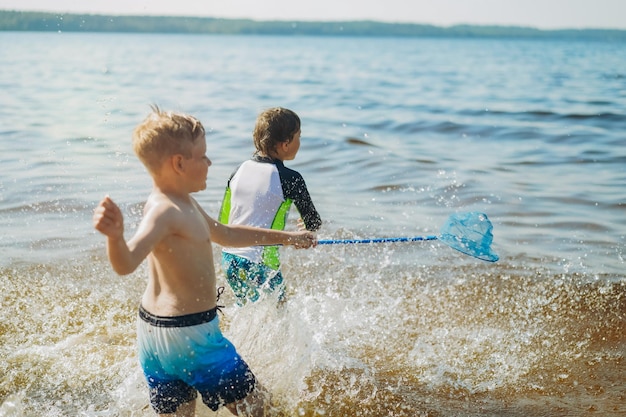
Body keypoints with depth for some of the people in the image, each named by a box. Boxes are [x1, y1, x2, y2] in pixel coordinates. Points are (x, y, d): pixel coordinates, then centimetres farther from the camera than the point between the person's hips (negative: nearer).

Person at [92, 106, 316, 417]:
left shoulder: (183, 203, 11)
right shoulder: (165, 211, -22)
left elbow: (225, 234, 26)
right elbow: (125, 264, -37)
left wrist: (286, 237, 32)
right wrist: (114, 237, -60)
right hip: (189, 333, -10)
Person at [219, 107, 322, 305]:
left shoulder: (240, 170, 5)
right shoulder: (290, 179, -11)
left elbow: (222, 221, 11)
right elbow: (313, 223, -1)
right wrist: (310, 225, 22)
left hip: (229, 258, 7)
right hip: (259, 265, -6)